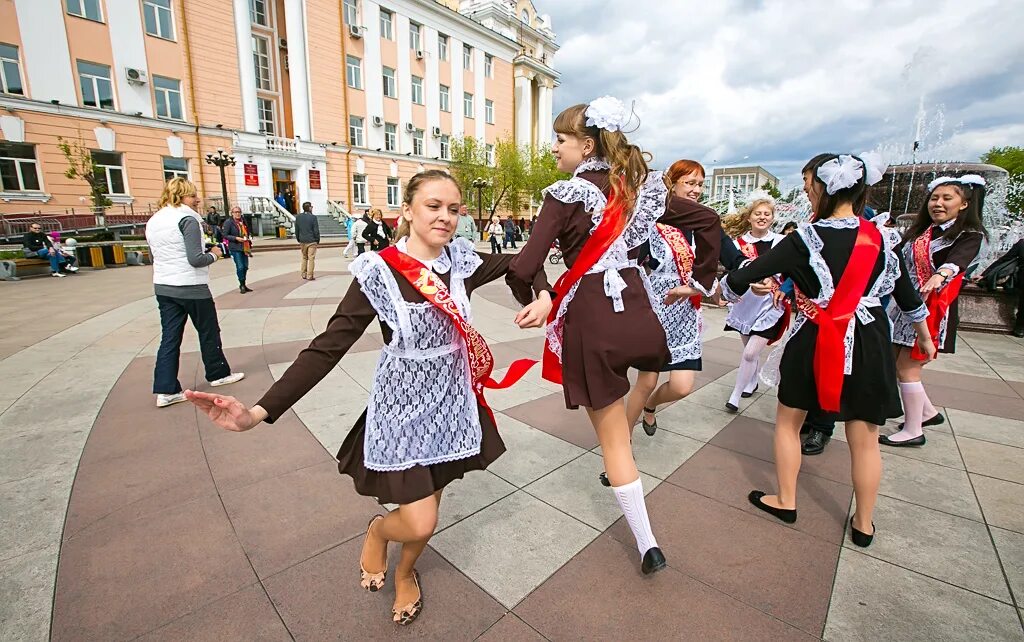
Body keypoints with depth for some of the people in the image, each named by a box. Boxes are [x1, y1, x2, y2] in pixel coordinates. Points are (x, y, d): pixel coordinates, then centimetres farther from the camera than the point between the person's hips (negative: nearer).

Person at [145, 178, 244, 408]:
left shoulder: (153, 221, 11)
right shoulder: (187, 219, -14)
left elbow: (154, 256, 21)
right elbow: (196, 259, -20)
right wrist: (213, 254, -3)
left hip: (163, 287, 7)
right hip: (191, 287, -7)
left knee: (169, 337, 7)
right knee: (209, 332, 11)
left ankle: (165, 390, 6)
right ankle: (218, 374, 26)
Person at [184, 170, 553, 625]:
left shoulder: (462, 260, -7)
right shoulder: (379, 272, -18)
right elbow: (328, 347, -19)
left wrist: (542, 295, -9)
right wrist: (260, 411, -26)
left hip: (452, 402, 4)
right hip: (402, 406, -4)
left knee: (428, 509, 19)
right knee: (419, 523, -2)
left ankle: (406, 572, 52)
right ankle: (378, 529, 37)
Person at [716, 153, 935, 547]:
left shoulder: (807, 239, -12)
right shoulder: (883, 237, 2)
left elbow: (751, 272, -12)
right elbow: (908, 294, 13)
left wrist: (723, 290, 6)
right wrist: (924, 336, 27)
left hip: (813, 343, -4)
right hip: (868, 345, 4)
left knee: (788, 421, 16)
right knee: (864, 438, 14)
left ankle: (785, 501, 28)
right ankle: (863, 524, 30)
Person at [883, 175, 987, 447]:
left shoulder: (969, 235, -6)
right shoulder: (919, 231, 13)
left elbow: (958, 260, -27)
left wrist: (940, 275, -47)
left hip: (932, 310, -7)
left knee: (907, 367, -7)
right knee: (893, 362, 12)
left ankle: (913, 431, 7)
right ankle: (928, 412, 31)